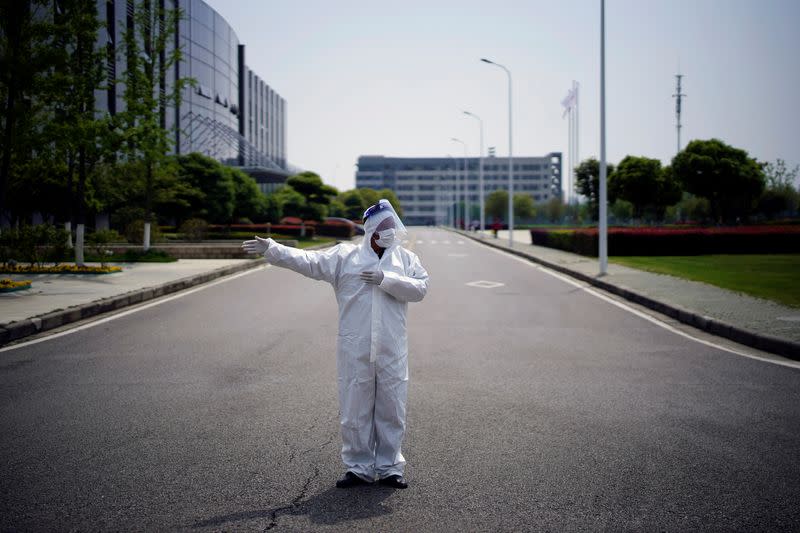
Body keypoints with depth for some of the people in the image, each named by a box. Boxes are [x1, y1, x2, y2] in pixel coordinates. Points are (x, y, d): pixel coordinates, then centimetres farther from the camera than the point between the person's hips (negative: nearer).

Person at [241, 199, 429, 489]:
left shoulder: (406, 258, 9)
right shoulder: (344, 255, 6)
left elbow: (420, 288, -2)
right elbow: (308, 261, 0)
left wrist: (387, 279, -12)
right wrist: (270, 249, -9)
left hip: (392, 352, 1)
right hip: (355, 350, -1)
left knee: (391, 410, 5)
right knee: (354, 409, 4)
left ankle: (389, 468, 18)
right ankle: (359, 468, 17)